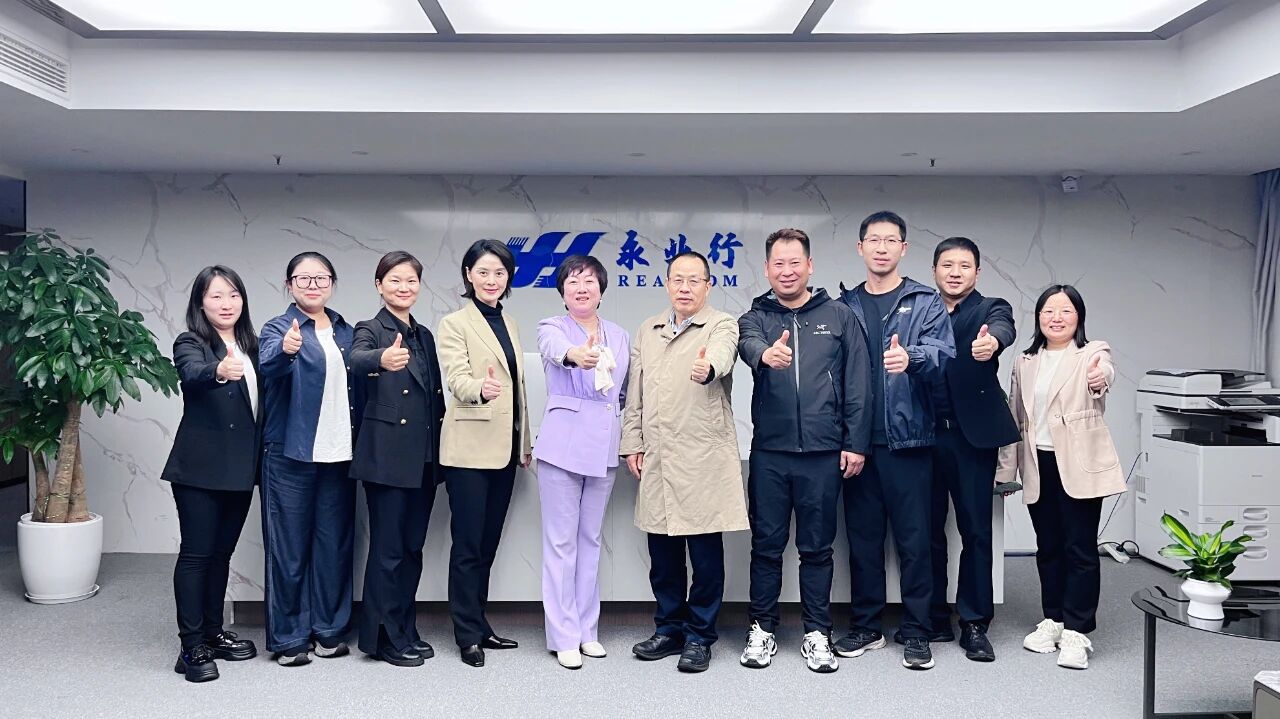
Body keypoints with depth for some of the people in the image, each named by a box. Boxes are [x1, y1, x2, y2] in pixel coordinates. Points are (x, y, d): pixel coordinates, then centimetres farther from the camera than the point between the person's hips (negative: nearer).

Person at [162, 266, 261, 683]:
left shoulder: (249, 346, 11)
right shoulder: (190, 343, -6)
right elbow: (193, 374, -29)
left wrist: (258, 463, 6)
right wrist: (219, 371, -52)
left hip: (240, 469, 6)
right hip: (200, 469, -6)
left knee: (222, 553, 14)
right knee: (196, 553, -2)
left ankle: (214, 632, 25)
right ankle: (192, 646, 5)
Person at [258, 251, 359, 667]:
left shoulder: (346, 333, 12)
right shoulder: (278, 328, -3)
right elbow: (268, 368, -23)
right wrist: (285, 349, -45)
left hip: (339, 454, 5)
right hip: (291, 453, -4)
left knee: (335, 544, 9)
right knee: (290, 547, 2)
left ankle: (329, 629, 22)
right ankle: (288, 637, 12)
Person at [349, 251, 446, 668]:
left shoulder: (424, 335, 15)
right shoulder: (371, 331, -4)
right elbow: (355, 360, -28)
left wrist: (440, 452, 13)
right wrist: (382, 359, -51)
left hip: (423, 457, 6)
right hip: (387, 456, -6)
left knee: (413, 547, 12)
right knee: (387, 548, 0)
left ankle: (406, 630, 23)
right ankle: (383, 637, 11)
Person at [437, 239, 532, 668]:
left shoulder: (509, 325, 14)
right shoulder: (454, 324, -5)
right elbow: (457, 379, -19)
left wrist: (525, 443, 16)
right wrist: (480, 388, -41)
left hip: (504, 448, 6)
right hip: (470, 448, -6)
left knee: (489, 541, 12)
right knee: (468, 544, -1)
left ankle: (479, 624, 22)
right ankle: (468, 634, 8)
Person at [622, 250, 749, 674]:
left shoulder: (722, 326, -1)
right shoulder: (647, 331, 15)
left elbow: (721, 354, -26)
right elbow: (635, 394, 16)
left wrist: (708, 368, -48)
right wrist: (632, 443, 10)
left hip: (704, 459, -5)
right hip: (657, 459, 5)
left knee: (705, 553, 2)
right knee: (662, 552, 11)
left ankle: (699, 636, 15)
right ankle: (669, 629, 26)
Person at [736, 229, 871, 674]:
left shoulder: (839, 316, 6)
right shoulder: (755, 318, 6)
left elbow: (858, 384, 3)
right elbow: (748, 344, -18)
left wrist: (856, 442, -2)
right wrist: (765, 353, -42)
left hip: (823, 453, 0)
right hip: (770, 452, 1)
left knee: (817, 548, 8)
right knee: (766, 545, 8)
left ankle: (817, 634, 20)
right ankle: (762, 630, 21)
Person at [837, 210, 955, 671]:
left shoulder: (926, 303, 3)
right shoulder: (845, 306, 11)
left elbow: (944, 354, -12)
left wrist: (912, 357, -34)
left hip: (908, 438, -2)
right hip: (857, 439, 3)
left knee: (914, 539, 2)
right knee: (862, 536, 10)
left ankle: (916, 632, 14)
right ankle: (866, 626, 22)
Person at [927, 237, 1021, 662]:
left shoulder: (990, 309, 2)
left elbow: (1004, 328, -22)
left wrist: (992, 341, -45)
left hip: (972, 436, -2)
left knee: (975, 531, 4)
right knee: (927, 529, 9)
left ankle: (974, 624, 15)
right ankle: (934, 619, 21)